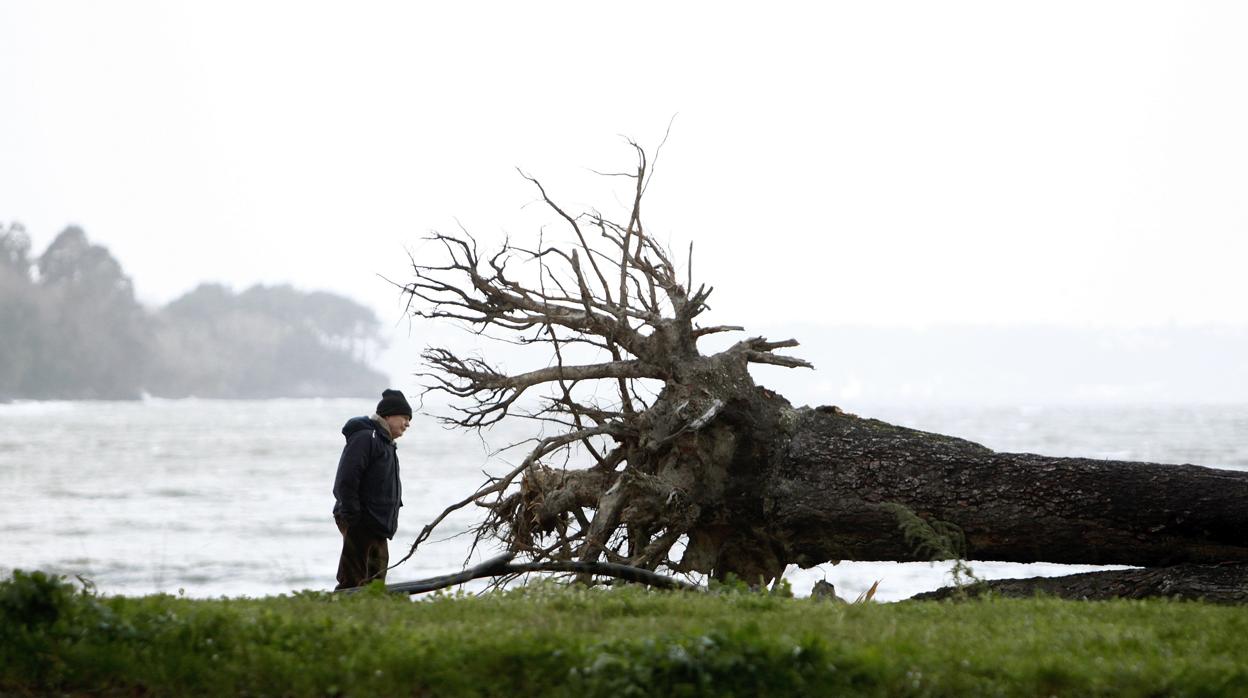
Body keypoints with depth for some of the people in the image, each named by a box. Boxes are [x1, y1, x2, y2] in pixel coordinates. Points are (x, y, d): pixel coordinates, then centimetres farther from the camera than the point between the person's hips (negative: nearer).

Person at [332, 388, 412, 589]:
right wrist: (352, 517, -21)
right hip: (360, 526, -10)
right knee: (354, 579, -13)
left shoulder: (386, 443, 21)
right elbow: (346, 480, -19)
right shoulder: (365, 437, -11)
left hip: (378, 526, 10)